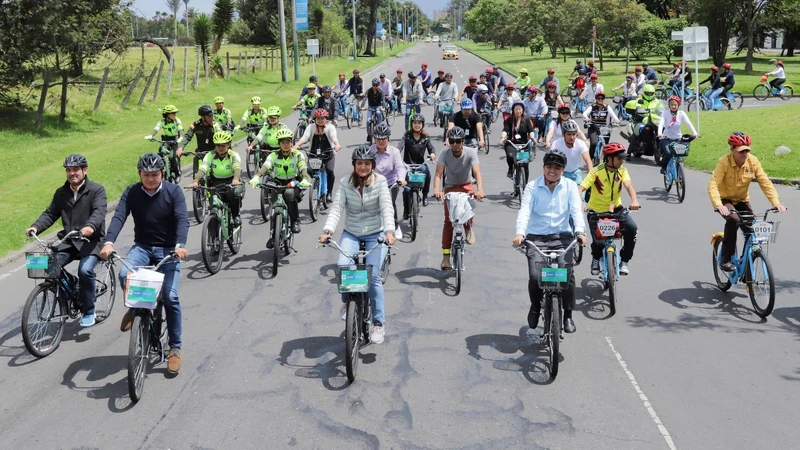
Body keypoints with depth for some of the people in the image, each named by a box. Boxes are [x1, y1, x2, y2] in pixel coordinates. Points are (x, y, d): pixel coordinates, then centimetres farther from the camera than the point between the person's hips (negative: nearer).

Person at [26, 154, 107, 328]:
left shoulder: (97, 190, -3)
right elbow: (50, 213, 9)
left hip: (91, 240, -5)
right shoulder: (61, 193, 13)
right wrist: (35, 227, -11)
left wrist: (90, 226, -40)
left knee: (85, 270, -27)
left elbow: (99, 211, -19)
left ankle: (88, 311, -7)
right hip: (68, 242, 5)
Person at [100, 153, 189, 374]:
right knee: (124, 274, -29)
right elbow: (118, 217, -15)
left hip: (168, 249, -2)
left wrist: (180, 245, -38)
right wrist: (109, 242, -33)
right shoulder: (132, 192, -3)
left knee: (170, 297, -13)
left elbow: (182, 220, -20)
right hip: (142, 247, 2)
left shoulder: (174, 192, -8)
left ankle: (175, 347, 3)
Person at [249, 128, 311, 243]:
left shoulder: (298, 155, -6)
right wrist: (256, 177, -42)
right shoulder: (274, 155, -5)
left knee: (289, 193, -35)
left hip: (293, 183, -2)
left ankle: (295, 221, -19)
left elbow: (303, 168, -21)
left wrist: (305, 179, -43)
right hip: (278, 184, 2)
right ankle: (273, 235, -7)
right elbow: (265, 166, -21)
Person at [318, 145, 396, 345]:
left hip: (376, 234, -2)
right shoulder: (345, 183, -4)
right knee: (342, 266, -24)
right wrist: (328, 230, -30)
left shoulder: (380, 182, -8)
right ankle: (347, 302, 6)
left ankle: (379, 323, -2)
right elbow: (336, 208, -13)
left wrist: (389, 231, -36)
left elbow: (386, 208, -20)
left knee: (373, 275, -15)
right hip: (351, 233, 2)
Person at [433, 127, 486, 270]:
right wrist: (436, 189, -49)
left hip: (466, 185, -1)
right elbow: (438, 174, -29)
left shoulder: (470, 152, -20)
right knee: (448, 220, -8)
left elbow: (477, 172, -32)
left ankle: (469, 227, 1)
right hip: (450, 187, 1)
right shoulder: (444, 153, -18)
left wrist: (480, 189, -50)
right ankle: (446, 255, -5)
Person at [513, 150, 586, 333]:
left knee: (568, 275, -16)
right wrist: (520, 233, -31)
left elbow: (576, 210, -9)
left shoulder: (570, 186, 4)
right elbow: (524, 211, -12)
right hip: (536, 238, -1)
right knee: (535, 276, -17)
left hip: (562, 237, 1)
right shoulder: (532, 187, 0)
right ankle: (535, 306, 14)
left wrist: (580, 231, -28)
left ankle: (568, 315, 5)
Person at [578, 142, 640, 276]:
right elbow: (580, 188, -24)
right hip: (596, 211, -3)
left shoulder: (622, 171, -5)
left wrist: (634, 200, -42)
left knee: (632, 228, -23)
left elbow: (628, 185, -22)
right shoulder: (596, 172, -17)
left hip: (616, 209, 3)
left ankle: (624, 261, -2)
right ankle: (596, 259, 21)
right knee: (598, 242, -18)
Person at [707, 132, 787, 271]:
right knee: (733, 220, -33)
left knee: (752, 231, -8)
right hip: (725, 200, -4)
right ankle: (725, 259, -20)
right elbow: (713, 185, -33)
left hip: (742, 201, 4)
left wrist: (776, 202, -28)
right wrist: (718, 205, -49)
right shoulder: (724, 162, -25)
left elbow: (765, 182, -15)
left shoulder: (753, 161, -14)